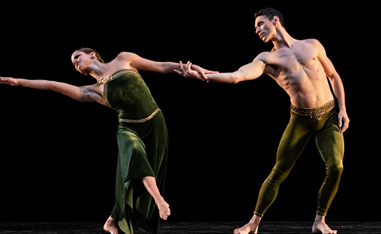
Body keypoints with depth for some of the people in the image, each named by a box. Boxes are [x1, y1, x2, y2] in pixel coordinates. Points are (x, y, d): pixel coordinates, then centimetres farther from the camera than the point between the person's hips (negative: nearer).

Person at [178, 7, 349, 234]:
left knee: (335, 167, -15)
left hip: (329, 117, 1)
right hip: (301, 119, -1)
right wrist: (204, 75, -31)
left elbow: (334, 76, 15)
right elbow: (237, 76, -17)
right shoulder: (267, 59, 1)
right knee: (279, 171, -4)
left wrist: (343, 109, 4)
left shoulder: (312, 45, 7)